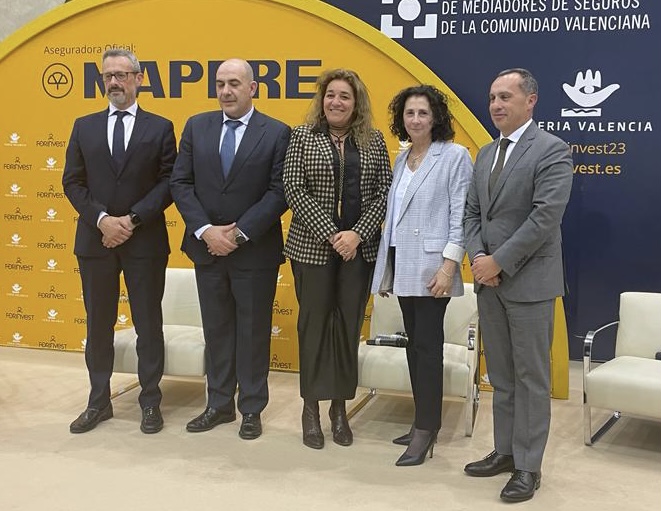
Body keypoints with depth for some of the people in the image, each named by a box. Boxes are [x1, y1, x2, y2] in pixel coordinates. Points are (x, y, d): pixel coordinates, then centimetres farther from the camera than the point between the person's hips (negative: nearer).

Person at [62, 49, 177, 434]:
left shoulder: (160, 128, 2)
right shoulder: (84, 127, 9)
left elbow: (168, 182, -4)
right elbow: (73, 183, 5)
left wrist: (133, 219, -14)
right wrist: (102, 219, -11)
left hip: (145, 241, -2)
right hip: (95, 239, 3)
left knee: (149, 325, 6)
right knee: (99, 325, 11)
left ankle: (151, 402, 18)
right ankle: (99, 402, 24)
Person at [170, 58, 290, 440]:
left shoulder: (277, 133, -5)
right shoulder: (197, 126, 5)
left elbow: (279, 192, -10)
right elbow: (181, 183, 1)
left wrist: (240, 233, -16)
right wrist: (206, 231, -11)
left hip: (255, 251, -3)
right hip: (206, 247, 3)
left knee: (253, 331, 7)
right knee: (216, 330, 13)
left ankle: (252, 409, 21)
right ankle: (220, 404, 27)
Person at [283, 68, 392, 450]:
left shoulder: (374, 140, 5)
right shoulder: (304, 136, 1)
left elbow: (384, 192, 1)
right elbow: (294, 190, -6)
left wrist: (358, 234, -12)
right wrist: (330, 234, -13)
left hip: (360, 247, 2)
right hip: (313, 245, -1)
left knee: (349, 325, 7)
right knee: (314, 323, 6)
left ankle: (340, 407, 20)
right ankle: (311, 407, 17)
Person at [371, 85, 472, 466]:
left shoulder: (454, 156, -6)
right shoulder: (402, 158, 14)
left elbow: (460, 216, -11)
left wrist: (449, 265, -18)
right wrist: (386, 268, 14)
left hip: (431, 268, -7)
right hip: (401, 266, 7)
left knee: (427, 346, -4)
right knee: (414, 345, 11)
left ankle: (426, 431, 3)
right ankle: (425, 422, 21)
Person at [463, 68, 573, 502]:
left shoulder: (552, 150, -9)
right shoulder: (486, 154, 14)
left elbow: (545, 217, -18)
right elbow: (472, 213, 13)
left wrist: (499, 262, -16)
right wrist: (478, 258, -4)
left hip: (529, 281, -7)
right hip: (489, 280, 7)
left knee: (531, 377, 2)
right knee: (500, 376, 14)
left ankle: (528, 466, 12)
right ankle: (505, 451, 26)